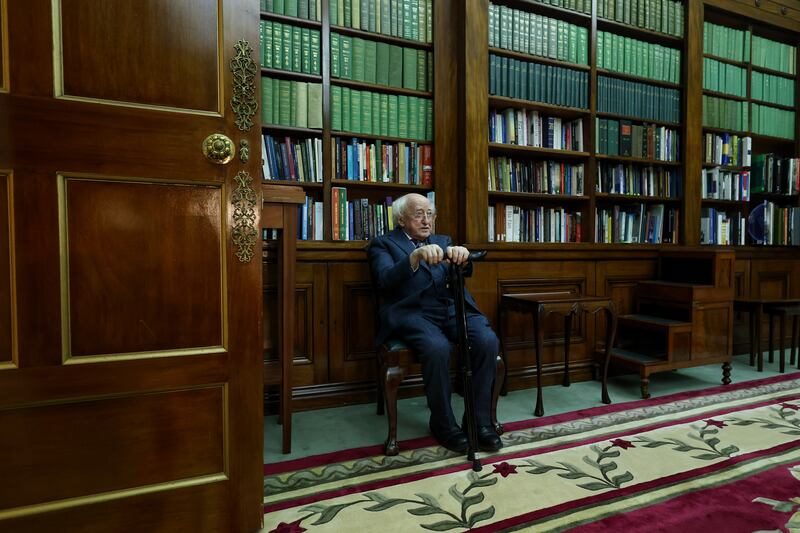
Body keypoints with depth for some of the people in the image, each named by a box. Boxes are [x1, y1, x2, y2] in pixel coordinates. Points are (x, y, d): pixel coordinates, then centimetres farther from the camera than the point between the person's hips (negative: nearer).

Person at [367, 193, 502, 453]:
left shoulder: (443, 241, 23)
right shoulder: (383, 244, 10)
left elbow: (465, 271, 4)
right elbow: (386, 279, -11)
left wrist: (461, 255, -21)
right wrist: (415, 256, -29)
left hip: (453, 308, 4)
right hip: (413, 312, -4)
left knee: (488, 341, -23)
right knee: (438, 348, -33)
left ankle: (480, 420, -6)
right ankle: (444, 423, -9)